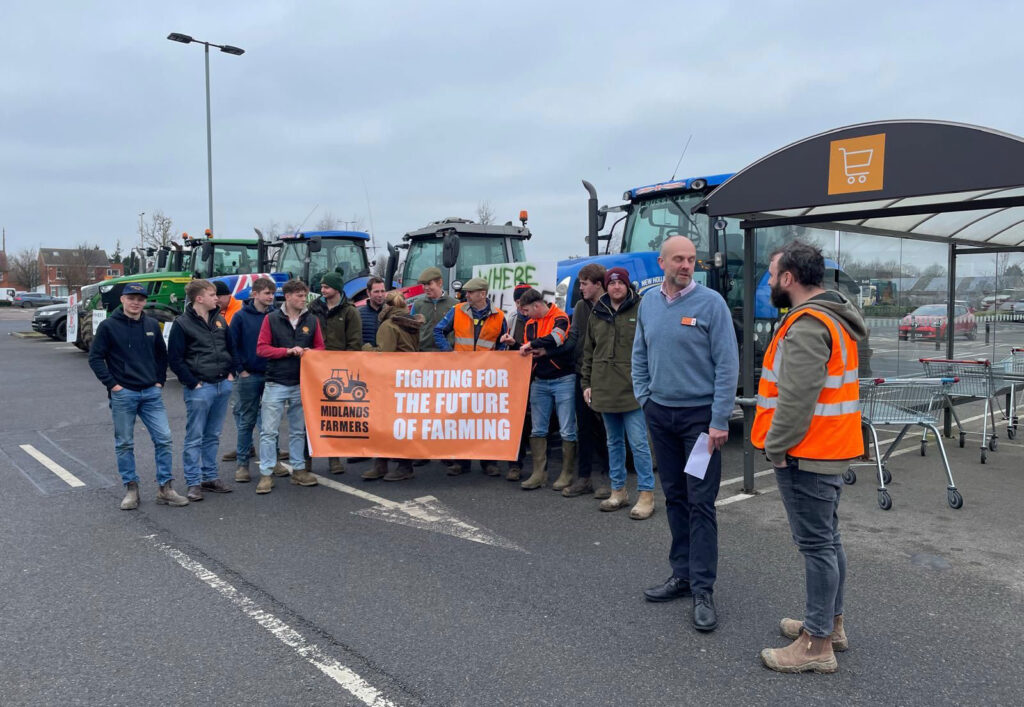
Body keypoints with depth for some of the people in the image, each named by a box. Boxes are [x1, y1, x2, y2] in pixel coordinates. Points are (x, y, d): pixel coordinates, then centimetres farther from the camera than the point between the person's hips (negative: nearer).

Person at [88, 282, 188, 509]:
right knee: (124, 444, 6)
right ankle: (131, 489, 18)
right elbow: (95, 358, -3)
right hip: (123, 394, -3)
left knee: (163, 438, -1)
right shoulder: (109, 326, -4)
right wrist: (112, 384, -9)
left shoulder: (152, 325, 8)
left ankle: (165, 488, 8)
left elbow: (162, 354, 19)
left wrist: (160, 380, 9)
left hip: (151, 393, 3)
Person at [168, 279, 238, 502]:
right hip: (199, 388, -6)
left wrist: (231, 373, 9)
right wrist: (193, 383, -12)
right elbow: (175, 359, -8)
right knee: (195, 437, 0)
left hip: (223, 385, 6)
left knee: (213, 436, 13)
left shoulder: (219, 320, 11)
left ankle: (210, 477, 22)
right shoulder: (182, 323, -7)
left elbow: (231, 348, 20)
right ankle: (194, 483, 6)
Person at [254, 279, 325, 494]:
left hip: (302, 384, 3)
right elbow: (261, 348, -5)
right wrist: (288, 351, -15)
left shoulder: (311, 321, 6)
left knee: (298, 430, 12)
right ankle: (266, 474, 6)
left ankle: (299, 470, 22)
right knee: (268, 431, -2)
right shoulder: (271, 319, -1)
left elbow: (320, 347, 12)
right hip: (275, 383, -3)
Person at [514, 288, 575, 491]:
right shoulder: (530, 324, 12)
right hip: (539, 382, 7)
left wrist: (533, 345, -22)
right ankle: (539, 473, 14)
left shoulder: (559, 318, -8)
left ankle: (566, 474, 9)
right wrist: (529, 351, -1)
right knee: (537, 430, 7)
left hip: (563, 380, -6)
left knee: (567, 431, -1)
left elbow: (557, 338, -28)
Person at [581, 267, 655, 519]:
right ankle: (618, 491, 25)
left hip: (633, 390, -6)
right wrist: (586, 383, 13)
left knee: (638, 443, -4)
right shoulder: (597, 314, 13)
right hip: (604, 390, 6)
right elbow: (588, 351, 18)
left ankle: (646, 494, 5)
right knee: (614, 442, 14)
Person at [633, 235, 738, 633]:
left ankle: (703, 590, 5)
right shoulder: (648, 303, 6)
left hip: (699, 416, -5)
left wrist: (720, 421, -15)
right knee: (675, 498, 13)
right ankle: (682, 574, 25)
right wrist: (644, 398, 5)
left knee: (701, 503, -3)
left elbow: (727, 364, -11)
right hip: (660, 414, 5)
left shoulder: (711, 303, -10)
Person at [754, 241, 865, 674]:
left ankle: (817, 647, 7)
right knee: (828, 539, 18)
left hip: (805, 455, -10)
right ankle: (831, 624, 32)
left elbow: (797, 398, -25)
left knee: (816, 544, -3)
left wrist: (775, 446, -16)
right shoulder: (834, 318, 14)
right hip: (830, 448, 10)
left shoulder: (808, 325, -20)